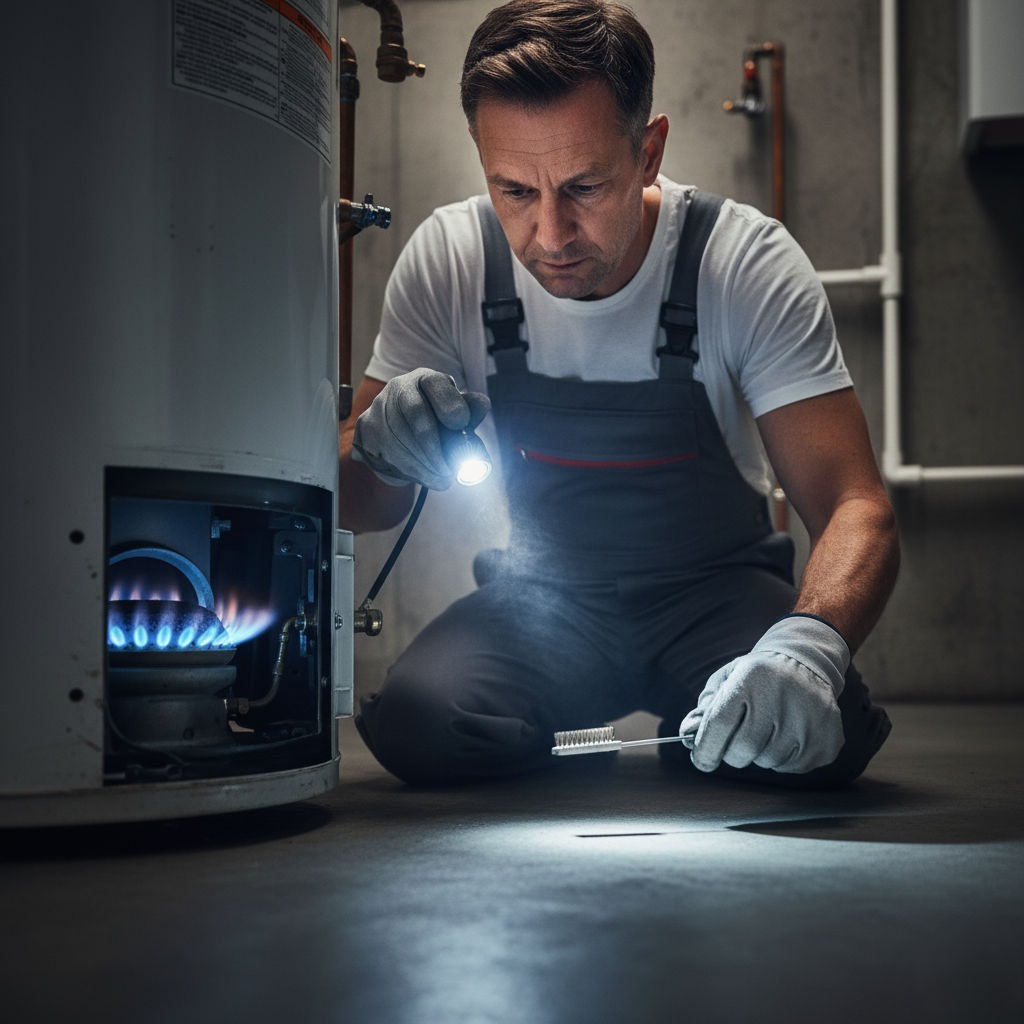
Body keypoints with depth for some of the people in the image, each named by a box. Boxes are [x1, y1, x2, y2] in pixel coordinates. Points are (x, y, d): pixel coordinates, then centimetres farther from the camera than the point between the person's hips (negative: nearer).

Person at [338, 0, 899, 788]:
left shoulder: (748, 260, -18)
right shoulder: (447, 260, -12)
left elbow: (855, 505, -22)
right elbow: (359, 508, -5)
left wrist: (809, 644, -45)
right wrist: (379, 448, -31)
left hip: (715, 590, -1)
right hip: (541, 598, 2)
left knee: (813, 735, -32)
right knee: (415, 723, -29)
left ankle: (692, 747, 3)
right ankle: (579, 750, 3)